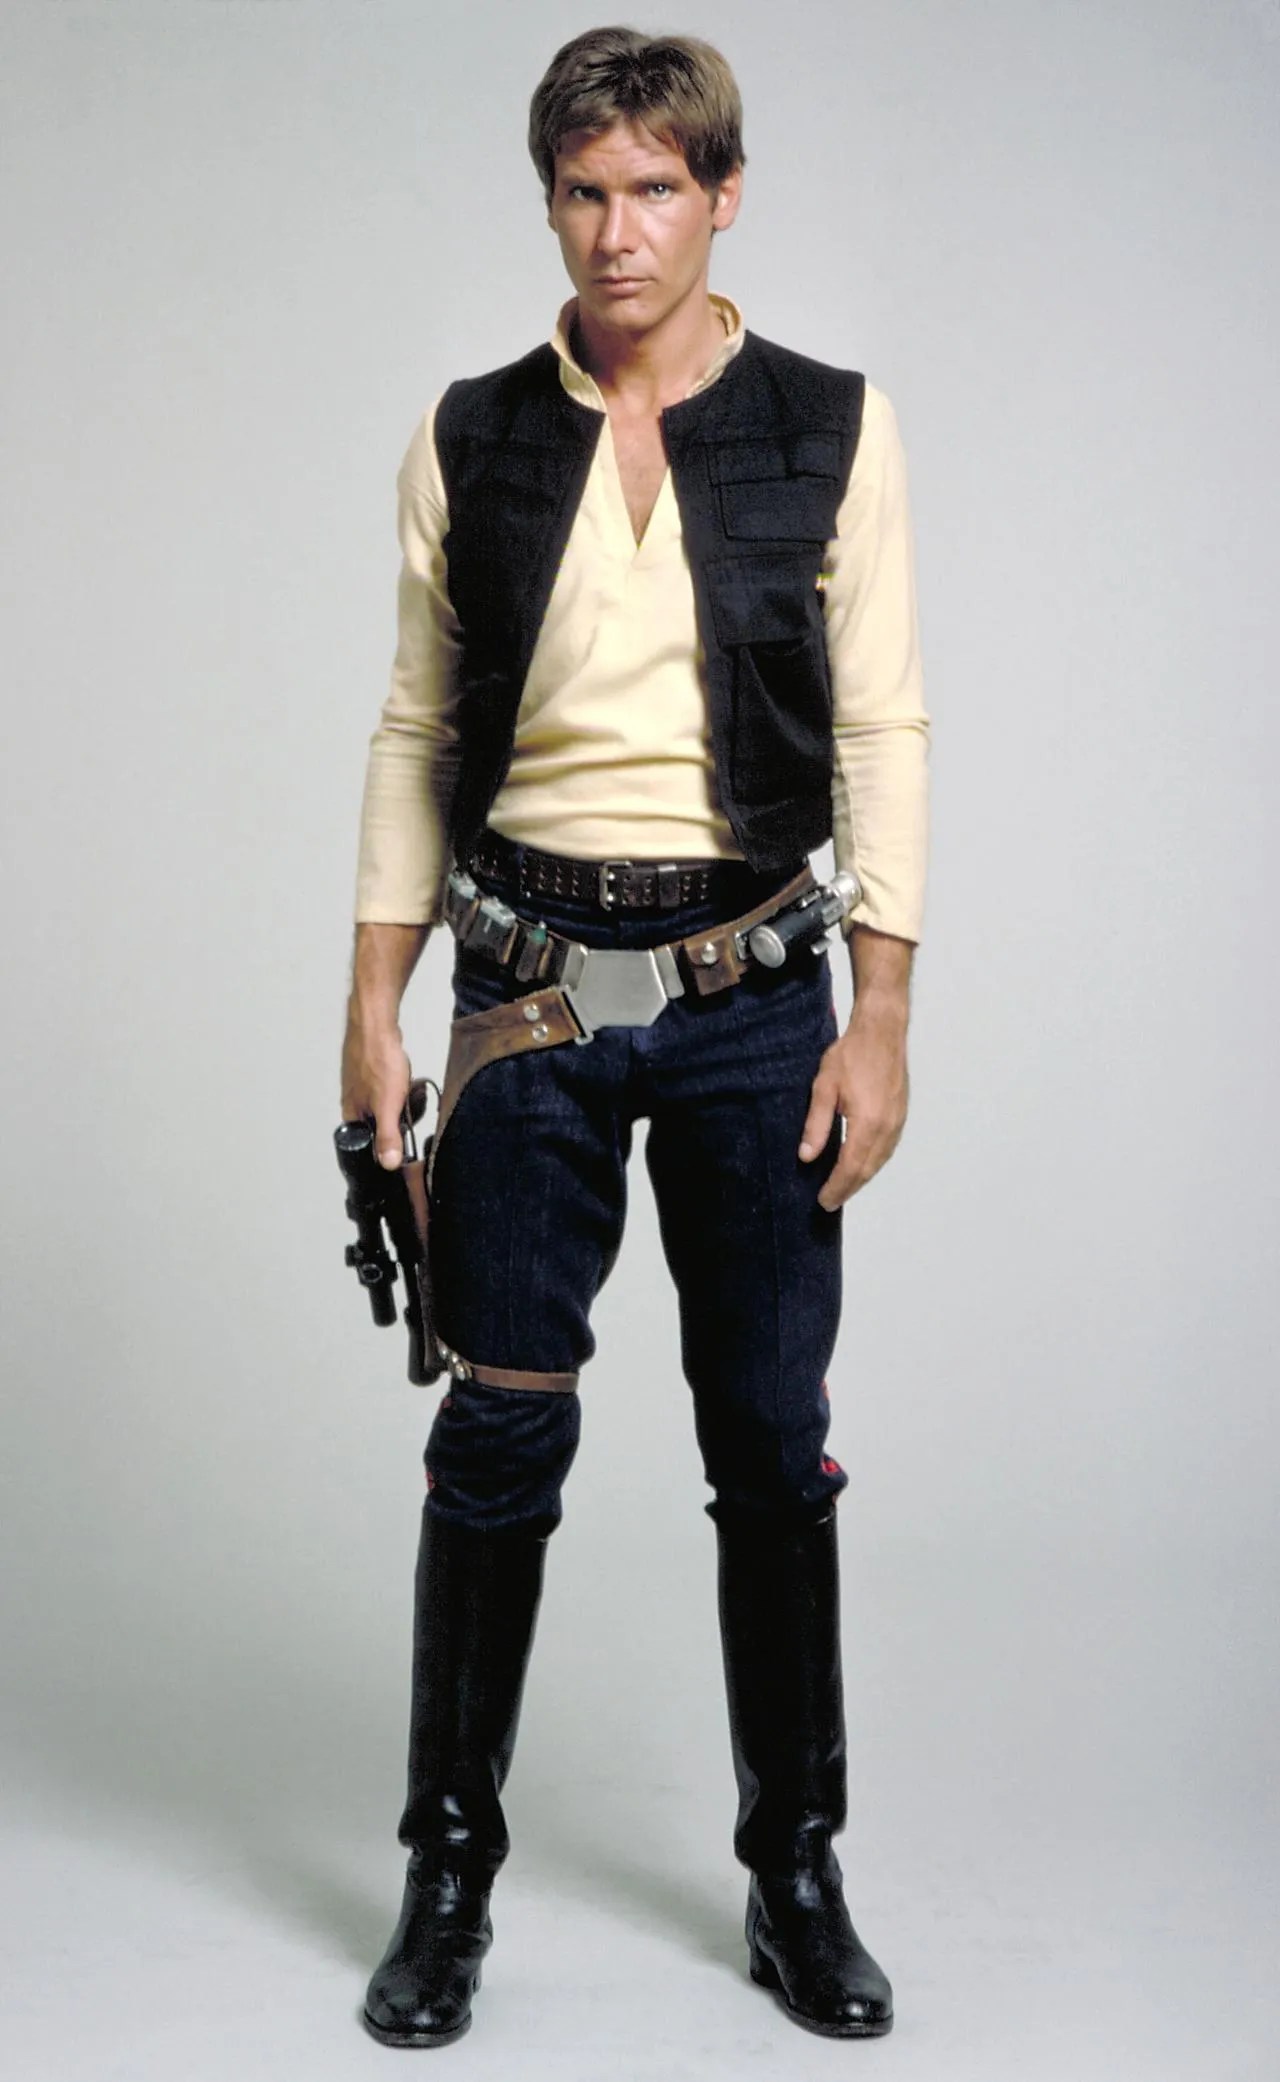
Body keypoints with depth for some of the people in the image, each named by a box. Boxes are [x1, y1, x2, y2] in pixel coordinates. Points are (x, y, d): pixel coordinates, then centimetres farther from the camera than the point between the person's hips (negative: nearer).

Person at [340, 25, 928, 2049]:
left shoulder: (833, 427, 2)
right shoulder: (470, 438, 5)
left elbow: (884, 731, 0)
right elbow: (416, 727, 8)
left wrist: (878, 1021, -5)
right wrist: (377, 998, 4)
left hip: (753, 987, 0)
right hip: (532, 982, 1)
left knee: (774, 1439, 5)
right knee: (500, 1433, 3)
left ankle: (796, 1875, 22)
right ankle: (450, 1872, 20)